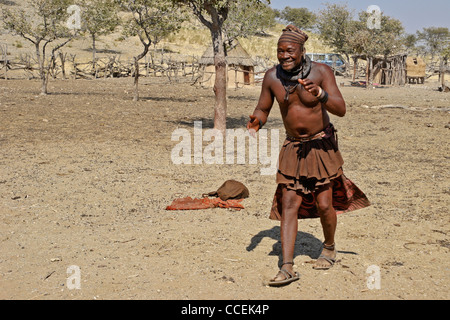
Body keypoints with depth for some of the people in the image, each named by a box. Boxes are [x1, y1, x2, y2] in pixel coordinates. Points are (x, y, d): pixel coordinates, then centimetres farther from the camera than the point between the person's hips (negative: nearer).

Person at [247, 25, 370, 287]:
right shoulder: (272, 77, -5)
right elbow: (263, 110, 5)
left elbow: (341, 109, -20)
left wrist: (319, 94, -38)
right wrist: (256, 123, -18)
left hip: (321, 146, -2)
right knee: (288, 204, -6)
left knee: (323, 204, -2)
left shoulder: (321, 71, -13)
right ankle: (287, 268, -6)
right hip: (293, 148, 3)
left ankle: (330, 248, 29)